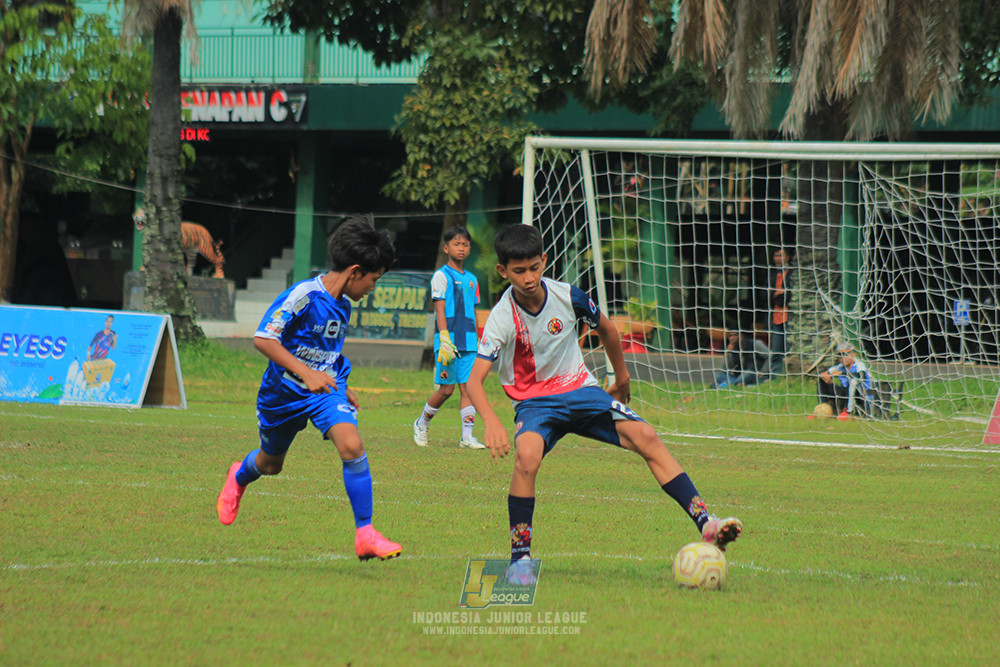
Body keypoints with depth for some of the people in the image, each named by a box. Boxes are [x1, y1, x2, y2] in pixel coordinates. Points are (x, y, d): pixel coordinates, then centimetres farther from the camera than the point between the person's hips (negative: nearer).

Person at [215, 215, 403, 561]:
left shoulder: (342, 307, 1)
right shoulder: (302, 295, -23)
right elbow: (263, 339, -27)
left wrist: (341, 387, 16)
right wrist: (306, 373, -33)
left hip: (326, 389, 4)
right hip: (285, 391, -4)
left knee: (351, 445, -23)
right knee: (271, 463, 19)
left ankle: (365, 536, -19)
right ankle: (240, 476, 59)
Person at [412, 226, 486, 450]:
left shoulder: (471, 279, 16)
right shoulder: (441, 276, -3)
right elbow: (440, 309, -10)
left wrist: (478, 342, 20)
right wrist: (445, 340, -19)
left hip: (469, 342, 5)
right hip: (448, 339, -5)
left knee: (468, 387, -2)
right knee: (446, 389, -3)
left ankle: (467, 436, -4)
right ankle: (421, 424, 18)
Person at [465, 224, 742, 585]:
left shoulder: (568, 296, -8)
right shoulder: (501, 318, -17)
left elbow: (605, 328, 14)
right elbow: (474, 381, -25)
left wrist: (621, 377, 26)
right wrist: (492, 422, -43)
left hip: (580, 391, 3)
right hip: (534, 402, -3)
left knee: (645, 437, -17)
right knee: (527, 456, -34)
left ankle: (705, 522, -18)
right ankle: (520, 557, -20)